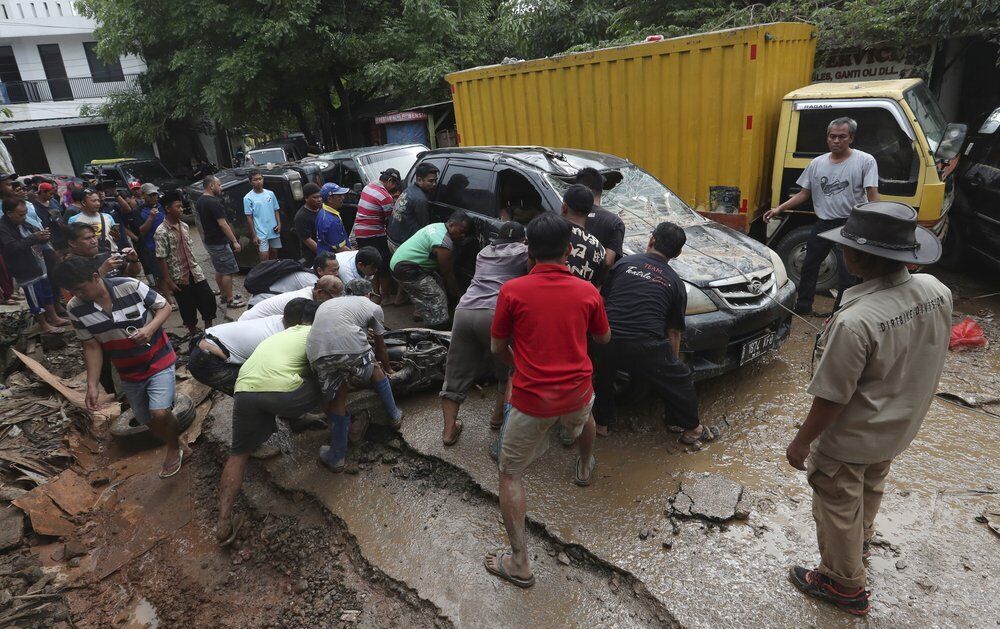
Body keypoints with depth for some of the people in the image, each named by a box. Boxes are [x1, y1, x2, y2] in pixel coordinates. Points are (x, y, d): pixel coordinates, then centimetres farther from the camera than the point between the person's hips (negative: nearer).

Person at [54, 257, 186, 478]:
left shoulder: (130, 286, -22)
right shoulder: (76, 309, -12)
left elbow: (164, 307, -8)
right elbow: (92, 346, -4)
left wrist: (150, 328, -27)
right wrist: (92, 385, -9)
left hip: (158, 360, -4)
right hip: (128, 372, 4)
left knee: (159, 413, -17)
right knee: (148, 420, 12)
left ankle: (174, 449, 13)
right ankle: (175, 447, 40)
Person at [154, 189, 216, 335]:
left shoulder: (184, 226, 5)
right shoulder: (161, 232, -15)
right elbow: (161, 259, -15)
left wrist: (196, 266, 16)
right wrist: (168, 282, -15)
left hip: (195, 272, 6)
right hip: (179, 278, -6)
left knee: (208, 298, 6)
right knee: (188, 307, 7)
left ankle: (209, 328, 24)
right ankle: (194, 332, 23)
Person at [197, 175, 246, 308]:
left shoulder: (200, 201, 10)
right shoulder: (214, 202, -21)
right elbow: (222, 224, -23)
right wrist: (235, 241, -20)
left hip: (209, 241, 10)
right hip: (219, 243, -10)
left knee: (219, 270, 19)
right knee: (228, 271, -3)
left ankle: (224, 294, 29)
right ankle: (230, 300, 1)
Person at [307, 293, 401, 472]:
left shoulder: (326, 304, 39)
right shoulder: (373, 307, 26)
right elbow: (380, 347, 34)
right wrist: (387, 368, 54)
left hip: (317, 351, 3)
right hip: (350, 345, -3)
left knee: (335, 399, 20)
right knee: (376, 372, 29)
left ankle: (336, 457, 26)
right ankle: (394, 416, 44)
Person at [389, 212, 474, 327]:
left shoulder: (438, 226, 9)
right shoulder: (444, 244, -22)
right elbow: (448, 275, -14)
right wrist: (456, 297, -1)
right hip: (406, 269, -11)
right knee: (437, 297, -11)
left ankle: (419, 312, 44)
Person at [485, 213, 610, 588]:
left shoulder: (512, 290, -10)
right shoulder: (587, 292, -3)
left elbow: (497, 347, 0)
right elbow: (604, 338, 14)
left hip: (531, 399, -3)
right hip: (576, 394, 3)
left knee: (510, 474, 13)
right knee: (585, 415, 40)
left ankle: (519, 563, 11)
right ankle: (585, 468, 63)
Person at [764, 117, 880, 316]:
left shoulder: (865, 161, -5)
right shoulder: (817, 163, 9)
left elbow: (873, 195, -8)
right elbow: (803, 194, 12)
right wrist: (779, 209, 1)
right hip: (822, 225, 5)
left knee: (847, 274, -5)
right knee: (809, 267, 16)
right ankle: (802, 306, 32)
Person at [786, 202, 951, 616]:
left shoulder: (855, 322, -37)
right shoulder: (936, 291, -13)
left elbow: (831, 397, -28)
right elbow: (929, 359, 4)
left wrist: (801, 442, -13)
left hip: (850, 439, -8)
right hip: (899, 427, 8)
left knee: (838, 507, 16)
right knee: (870, 488, 33)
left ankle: (845, 585, 38)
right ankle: (861, 542, 60)